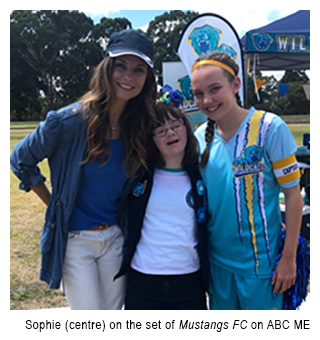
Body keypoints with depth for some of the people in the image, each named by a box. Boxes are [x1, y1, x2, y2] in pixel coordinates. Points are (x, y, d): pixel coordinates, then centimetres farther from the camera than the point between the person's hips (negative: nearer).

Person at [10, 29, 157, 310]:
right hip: (74, 240, -4)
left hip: (116, 238, 4)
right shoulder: (69, 121, -17)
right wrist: (55, 205, -2)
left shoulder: (141, 126, -5)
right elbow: (21, 160, -3)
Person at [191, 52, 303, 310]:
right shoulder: (201, 136, 0)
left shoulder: (270, 127, -14)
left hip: (260, 261, -4)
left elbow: (292, 193, -11)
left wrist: (289, 258, -12)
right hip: (217, 259, 5)